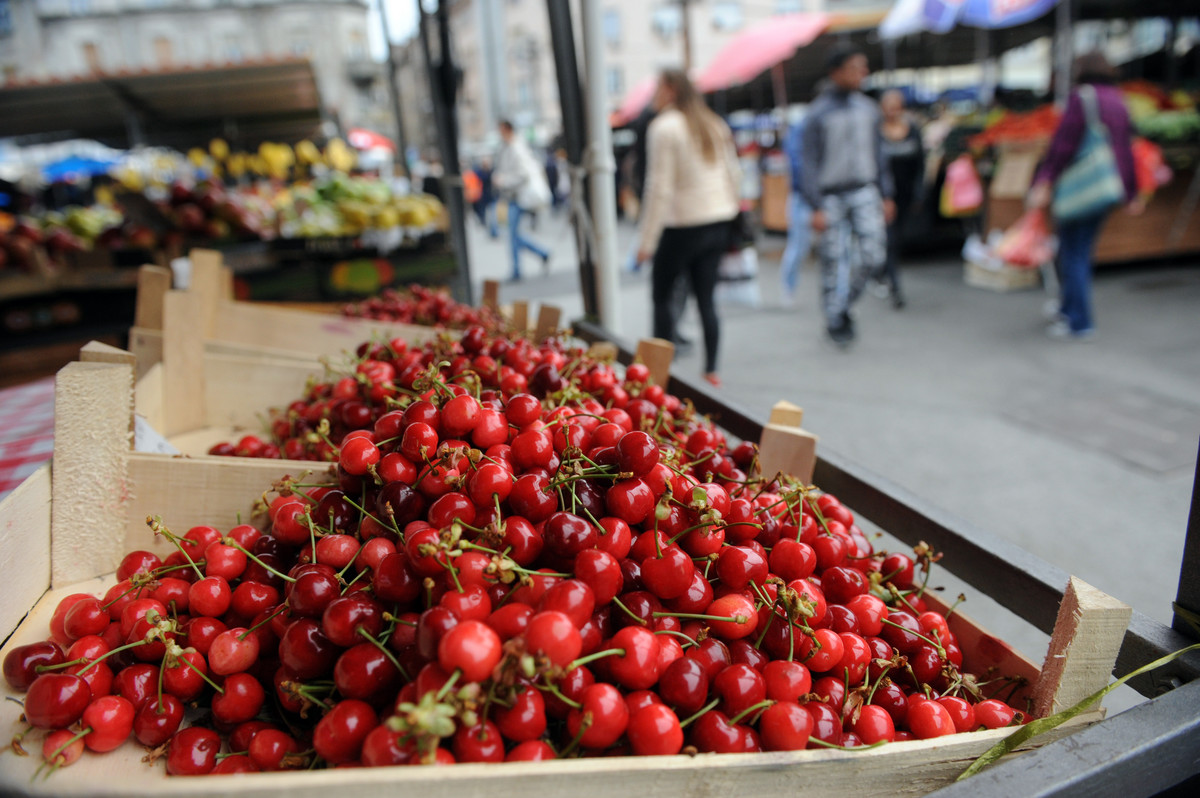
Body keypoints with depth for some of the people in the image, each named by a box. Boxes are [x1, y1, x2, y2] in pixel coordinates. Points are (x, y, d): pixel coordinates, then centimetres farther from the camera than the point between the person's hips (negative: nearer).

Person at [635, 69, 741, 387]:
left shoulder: (664, 126, -9)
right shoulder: (715, 124, 13)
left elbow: (660, 188, -14)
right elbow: (734, 174, 15)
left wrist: (646, 240, -12)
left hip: (683, 225, -7)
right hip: (720, 219, 7)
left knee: (661, 295, 6)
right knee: (707, 297, 9)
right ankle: (711, 369, 11)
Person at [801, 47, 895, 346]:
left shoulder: (868, 108, 9)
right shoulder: (819, 113, -6)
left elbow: (878, 154, 15)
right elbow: (809, 162, -8)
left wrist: (886, 195, 11)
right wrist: (816, 207, -14)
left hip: (864, 192, 4)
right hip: (831, 196, -4)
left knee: (873, 254, -7)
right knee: (833, 261, -2)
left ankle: (845, 304, 17)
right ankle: (834, 321, 15)